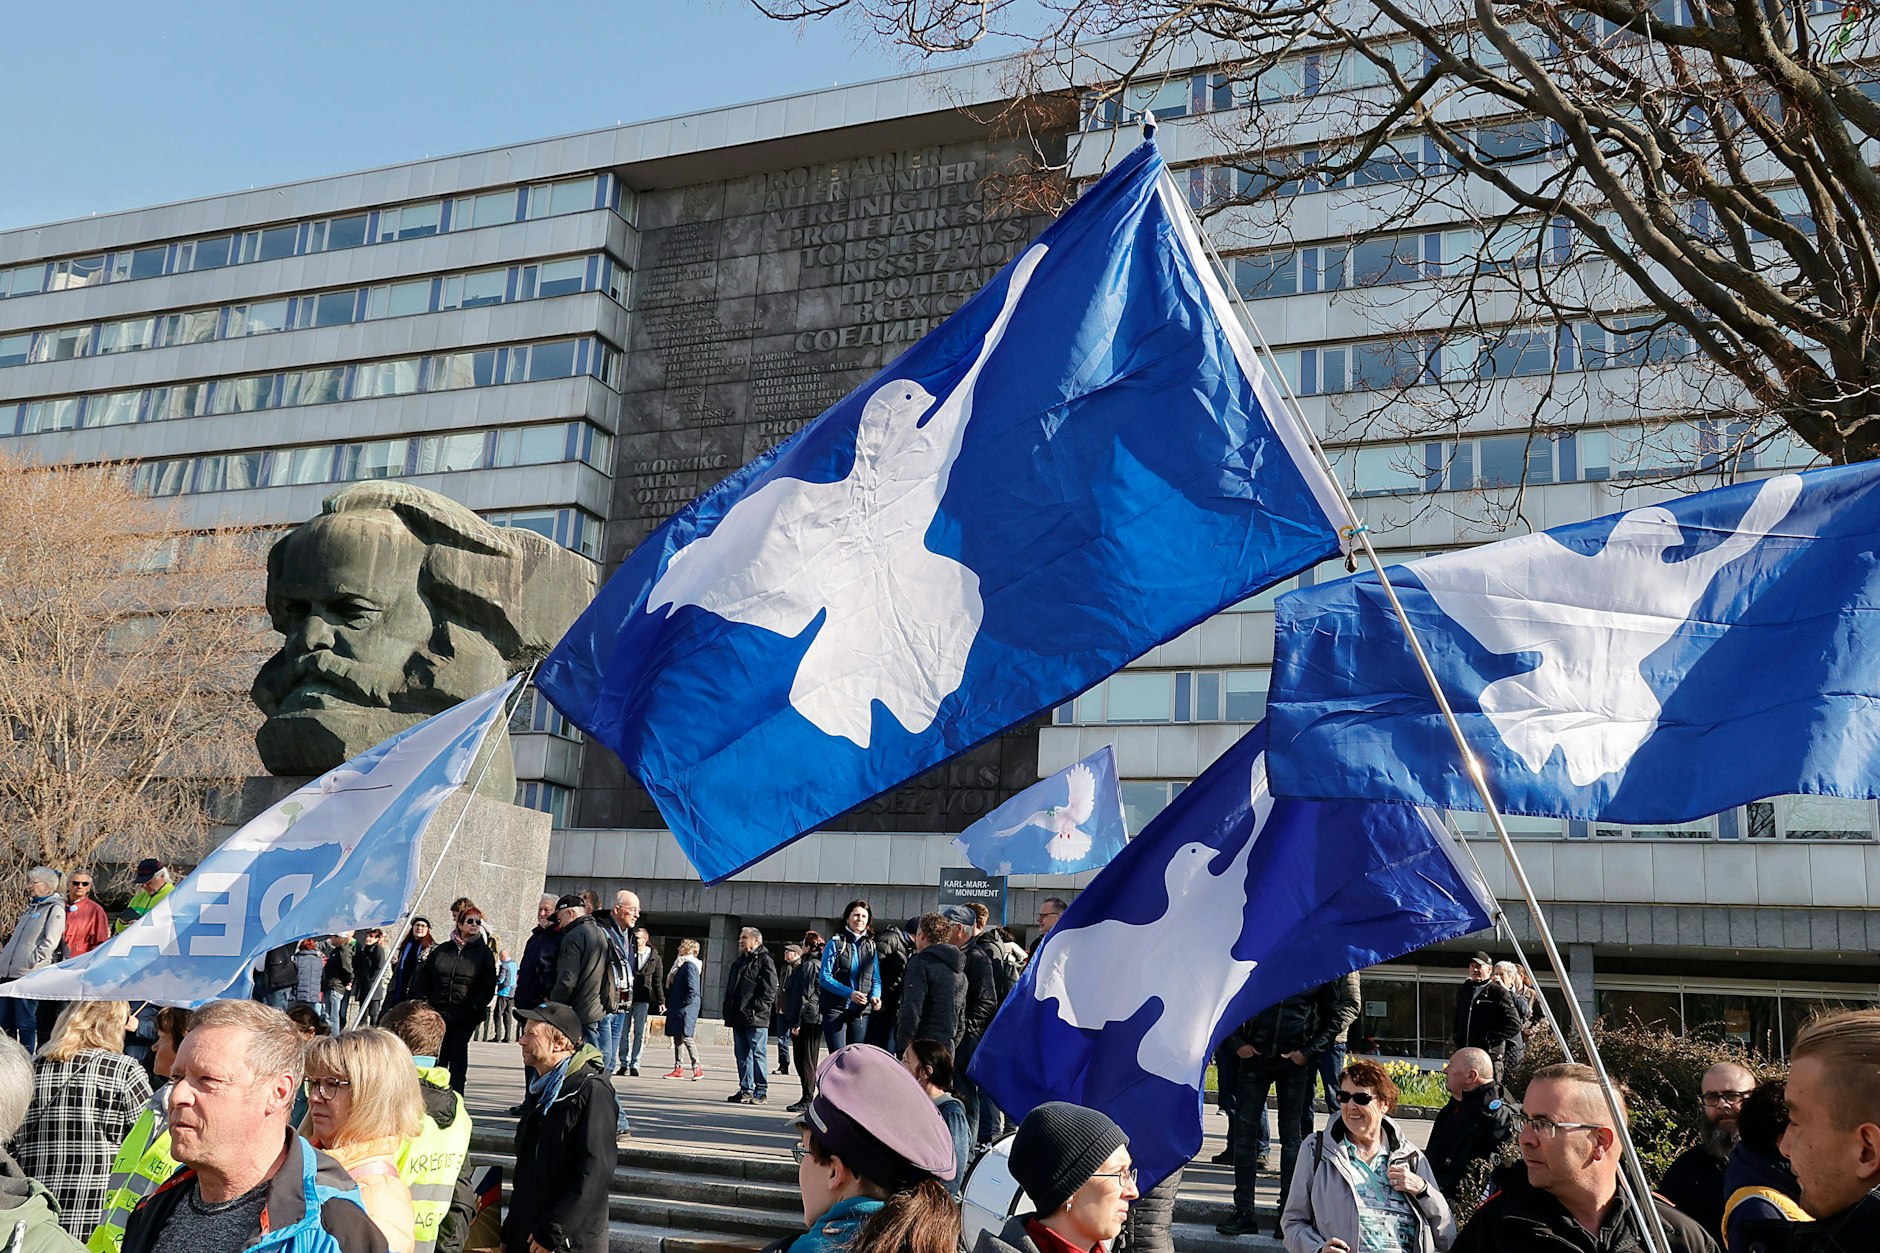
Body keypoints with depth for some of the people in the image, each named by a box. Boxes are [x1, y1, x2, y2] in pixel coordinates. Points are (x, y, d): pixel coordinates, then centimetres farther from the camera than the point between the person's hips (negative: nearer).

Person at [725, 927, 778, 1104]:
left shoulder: (764, 960, -5)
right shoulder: (739, 961, 21)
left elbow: (770, 989, -13)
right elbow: (730, 988, 25)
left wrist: (757, 1007, -19)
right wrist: (728, 1010, 14)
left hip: (756, 1018, -8)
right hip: (738, 1017, 8)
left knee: (757, 1053, -5)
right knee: (742, 1054, 10)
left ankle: (761, 1091, -1)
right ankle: (746, 1090, 16)